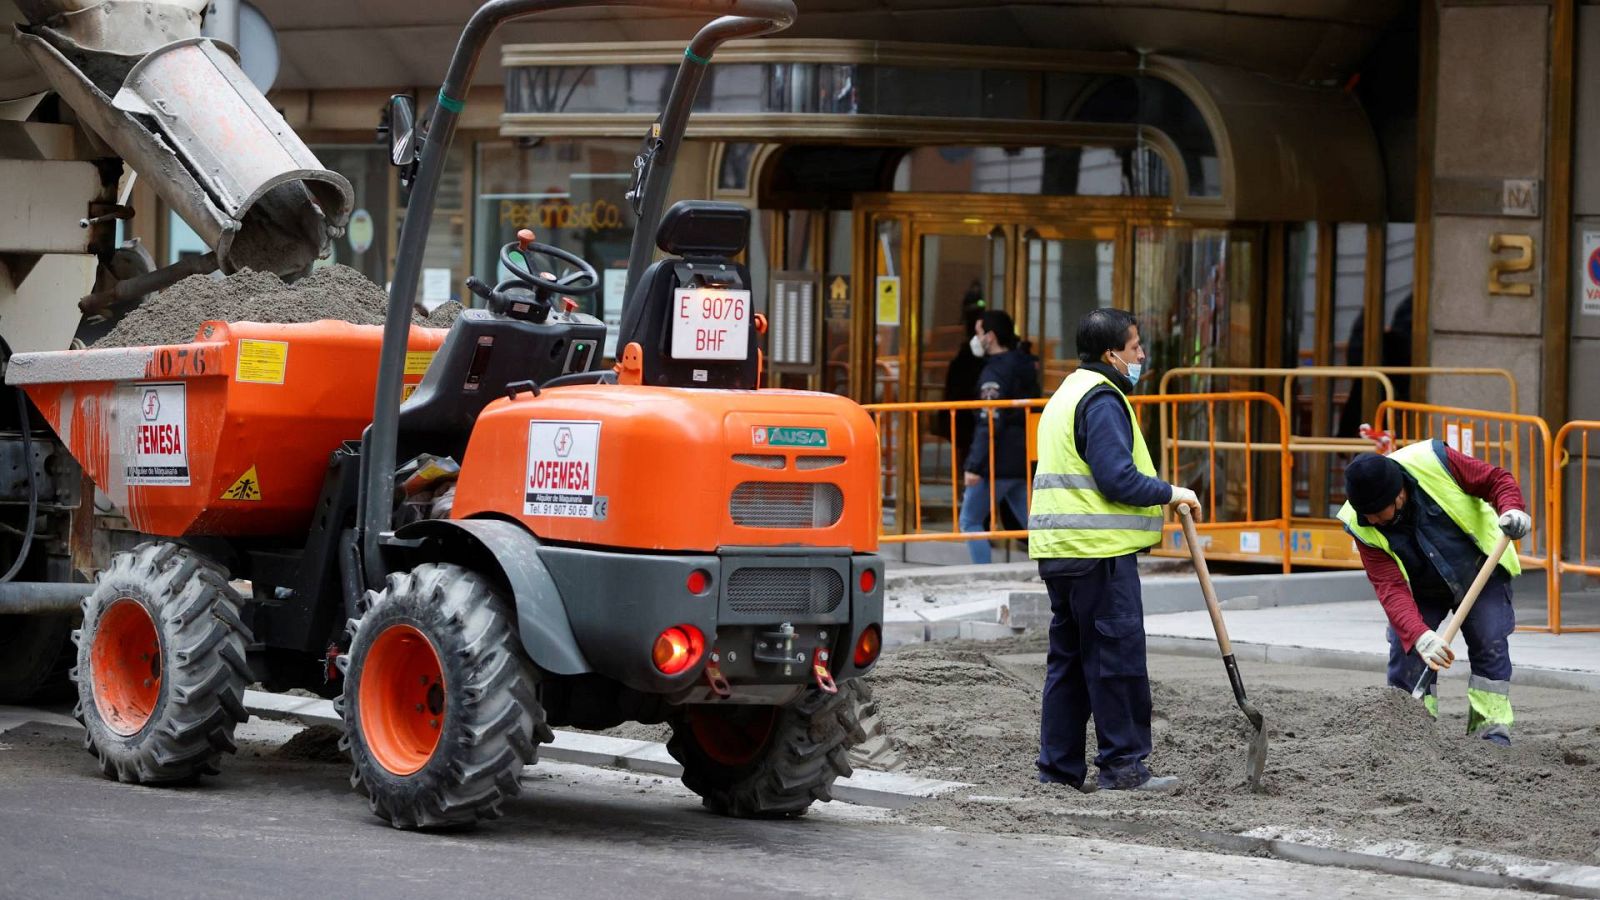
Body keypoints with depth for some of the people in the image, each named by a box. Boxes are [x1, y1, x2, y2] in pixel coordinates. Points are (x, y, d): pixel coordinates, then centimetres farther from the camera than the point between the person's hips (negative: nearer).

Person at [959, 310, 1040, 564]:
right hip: (1022, 461, 8)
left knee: (970, 520, 3)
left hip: (997, 464, -8)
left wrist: (974, 466, -21)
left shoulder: (994, 373, -13)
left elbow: (989, 424, -20)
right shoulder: (1025, 366, 14)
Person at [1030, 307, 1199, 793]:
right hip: (1100, 552, -10)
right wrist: (1170, 493, -6)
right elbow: (1117, 478, -19)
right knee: (1118, 658, -5)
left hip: (1059, 551, 10)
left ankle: (1060, 765, 15)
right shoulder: (1102, 399, -13)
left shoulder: (1066, 396, 20)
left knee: (1069, 657, 13)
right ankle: (1123, 766, -4)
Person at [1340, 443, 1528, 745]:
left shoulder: (1434, 462, -32)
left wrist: (1512, 509, -41)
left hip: (1480, 571, -1)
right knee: (1405, 653, -11)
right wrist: (1419, 636, -46)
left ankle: (1491, 729, -3)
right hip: (1421, 589, 1)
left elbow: (1497, 480, -20)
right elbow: (1391, 589, -32)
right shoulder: (1362, 525, -26)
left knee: (1490, 644, -12)